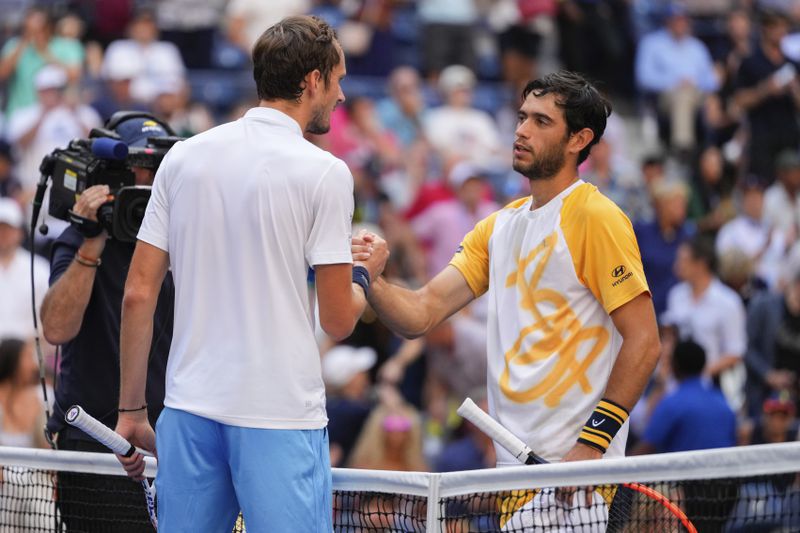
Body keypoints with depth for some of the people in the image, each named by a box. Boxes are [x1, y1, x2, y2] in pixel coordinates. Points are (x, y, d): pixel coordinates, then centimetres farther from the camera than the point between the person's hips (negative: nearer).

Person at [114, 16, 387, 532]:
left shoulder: (183, 158, 6)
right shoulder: (324, 173, -7)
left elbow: (138, 294, 6)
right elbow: (339, 320, -7)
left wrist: (132, 410, 13)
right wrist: (364, 271, 15)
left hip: (189, 411, 5)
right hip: (281, 414, -5)